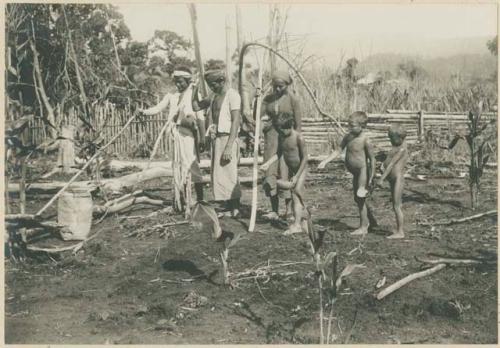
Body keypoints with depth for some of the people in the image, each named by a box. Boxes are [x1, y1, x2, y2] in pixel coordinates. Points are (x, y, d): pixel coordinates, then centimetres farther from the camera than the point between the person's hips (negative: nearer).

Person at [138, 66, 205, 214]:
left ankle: (200, 200, -4)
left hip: (189, 134, -6)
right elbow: (158, 108, 5)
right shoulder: (172, 97, 13)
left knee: (191, 166, -10)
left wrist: (202, 138, -5)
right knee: (178, 167, 8)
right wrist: (144, 111, -13)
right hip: (177, 135, 6)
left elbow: (200, 117, -3)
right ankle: (181, 203, 15)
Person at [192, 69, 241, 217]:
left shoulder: (232, 95, -10)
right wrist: (195, 89, 9)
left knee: (228, 175, -9)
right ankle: (229, 208, 14)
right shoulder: (214, 97, 16)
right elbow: (196, 106, 22)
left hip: (227, 139, -9)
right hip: (216, 139, 9)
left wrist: (229, 147, -22)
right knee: (218, 176, 8)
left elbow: (236, 121, -16)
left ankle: (235, 209, -3)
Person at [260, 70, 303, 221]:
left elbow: (298, 124, -5)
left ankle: (289, 210, 0)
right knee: (271, 174, 2)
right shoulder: (268, 99, 8)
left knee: (286, 174, -8)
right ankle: (274, 211, 7)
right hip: (271, 139, 5)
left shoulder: (292, 99, -5)